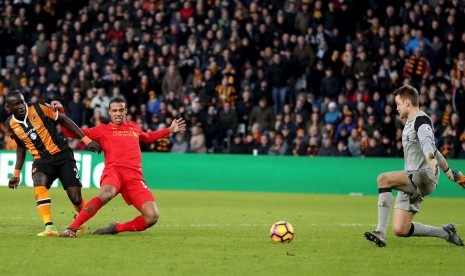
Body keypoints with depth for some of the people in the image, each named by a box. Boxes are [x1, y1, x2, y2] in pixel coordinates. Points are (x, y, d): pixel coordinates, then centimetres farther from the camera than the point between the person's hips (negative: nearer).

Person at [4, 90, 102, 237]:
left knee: (76, 198, -8)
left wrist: (86, 140, -6)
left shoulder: (39, 109, -10)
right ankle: (49, 228, -35)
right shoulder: (10, 125, 1)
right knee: (39, 183, -33)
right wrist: (16, 174, 16)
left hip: (62, 154, -2)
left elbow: (64, 120, -2)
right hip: (41, 160, 2)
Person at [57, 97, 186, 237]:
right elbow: (71, 131, 14)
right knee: (106, 194, -41)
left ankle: (116, 228, 4)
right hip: (114, 171, -4)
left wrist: (170, 130, 49)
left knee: (152, 216, -17)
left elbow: (147, 137, 50)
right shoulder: (103, 130, 15)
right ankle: (71, 229, -39)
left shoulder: (133, 127, 27)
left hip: (135, 176, 4)